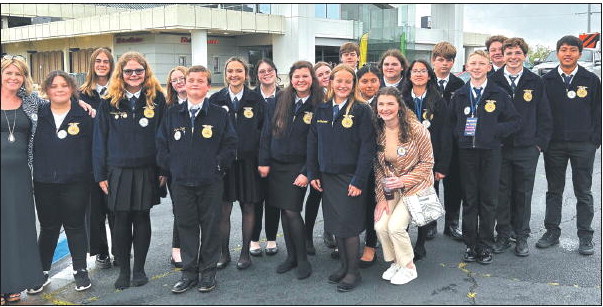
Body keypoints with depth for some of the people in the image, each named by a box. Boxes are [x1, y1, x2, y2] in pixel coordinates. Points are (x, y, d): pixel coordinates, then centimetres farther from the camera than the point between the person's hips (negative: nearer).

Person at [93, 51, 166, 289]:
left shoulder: (157, 99, 1)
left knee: (142, 218, 8)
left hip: (147, 170, 0)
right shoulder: (110, 102, 2)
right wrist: (100, 174, -1)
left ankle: (139, 269, 21)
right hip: (118, 170, 1)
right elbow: (100, 139, 3)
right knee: (121, 220, 5)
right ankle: (123, 271, 18)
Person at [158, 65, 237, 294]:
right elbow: (162, 144, 10)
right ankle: (189, 272, 19)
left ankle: (208, 272, 18)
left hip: (210, 181, -2)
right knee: (186, 226, 8)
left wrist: (217, 165, -6)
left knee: (210, 226, 5)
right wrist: (171, 166, 1)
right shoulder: (172, 114, 6)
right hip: (181, 181, 2)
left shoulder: (219, 114, 0)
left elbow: (230, 144, 1)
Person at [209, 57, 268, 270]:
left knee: (248, 208, 8)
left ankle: (245, 252, 20)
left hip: (248, 162, 0)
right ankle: (224, 253, 17)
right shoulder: (216, 100, 3)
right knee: (223, 210, 2)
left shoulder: (256, 100, 2)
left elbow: (264, 131, 2)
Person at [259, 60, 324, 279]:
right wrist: (264, 161, 0)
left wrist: (307, 172, -13)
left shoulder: (318, 105, -7)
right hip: (276, 164, 4)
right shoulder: (281, 99, 4)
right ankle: (291, 256, 22)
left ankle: (302, 260, 8)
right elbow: (268, 131, 5)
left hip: (298, 166, -4)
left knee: (292, 211, -8)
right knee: (284, 210, 9)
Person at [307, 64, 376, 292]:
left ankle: (353, 272, 13)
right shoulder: (321, 110, 7)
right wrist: (313, 174, 4)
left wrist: (359, 180, -16)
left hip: (350, 177, -5)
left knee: (348, 225, -1)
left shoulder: (362, 110, -8)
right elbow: (312, 143, 10)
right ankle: (343, 266, 26)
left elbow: (367, 147, -11)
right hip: (327, 177, 5)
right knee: (335, 224, 11)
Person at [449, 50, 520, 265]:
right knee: (469, 200, 4)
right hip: (466, 152, 2)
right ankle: (470, 245, 13)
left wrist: (494, 131, -9)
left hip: (490, 152, -1)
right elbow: (451, 122, 16)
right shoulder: (459, 95, 11)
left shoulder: (499, 95, 4)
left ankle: (485, 246, 11)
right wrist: (459, 134, -3)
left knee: (488, 200, 1)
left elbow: (514, 122, 4)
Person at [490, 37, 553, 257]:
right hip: (499, 148, 0)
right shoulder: (492, 81, 1)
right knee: (502, 193, 6)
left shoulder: (535, 82, 4)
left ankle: (522, 237, 20)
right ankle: (503, 236, 18)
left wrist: (540, 143, 0)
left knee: (523, 194, 8)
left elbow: (545, 116, 6)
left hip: (527, 150, 1)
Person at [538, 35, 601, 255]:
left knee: (583, 192, 6)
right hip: (554, 144, 1)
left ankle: (585, 236, 14)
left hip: (583, 145, -1)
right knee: (554, 190, 9)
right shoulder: (547, 80, 4)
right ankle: (552, 232, 19)